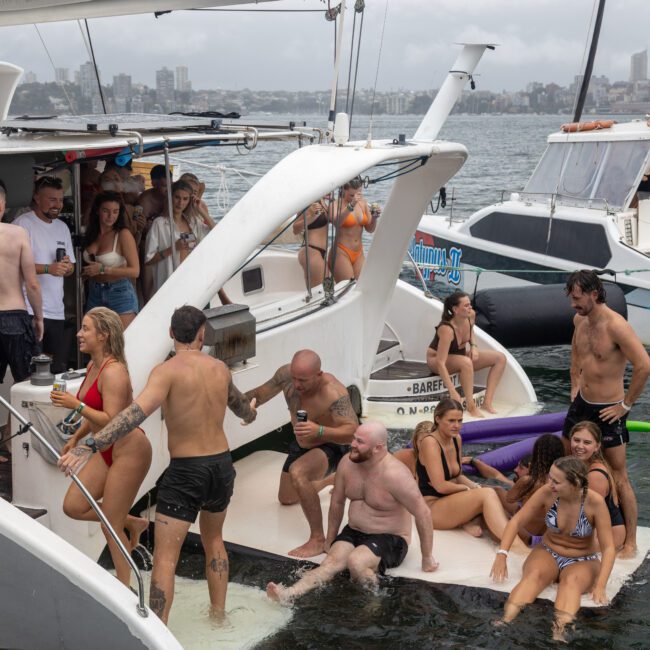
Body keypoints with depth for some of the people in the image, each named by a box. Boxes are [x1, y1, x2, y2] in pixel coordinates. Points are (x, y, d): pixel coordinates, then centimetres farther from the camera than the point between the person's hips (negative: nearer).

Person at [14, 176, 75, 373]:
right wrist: (48, 268, -21)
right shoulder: (23, 224, -5)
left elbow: (70, 268, 23)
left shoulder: (62, 227, 18)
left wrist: (67, 266, 0)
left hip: (56, 311, 7)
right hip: (30, 311, -7)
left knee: (59, 370, 8)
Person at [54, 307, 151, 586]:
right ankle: (133, 523, 24)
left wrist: (76, 405, -28)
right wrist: (76, 438, 20)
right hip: (107, 451, 10)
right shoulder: (93, 366, 7)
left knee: (111, 527, -1)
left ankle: (125, 590, 14)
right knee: (73, 506, 8)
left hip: (129, 451, -9)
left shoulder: (113, 372, -22)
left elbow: (113, 421, -28)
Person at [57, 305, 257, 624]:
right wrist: (250, 413, 52)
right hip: (222, 465, 6)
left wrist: (89, 446, -36)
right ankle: (219, 612, 35)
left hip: (186, 470, -6)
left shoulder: (167, 371, -14)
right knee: (213, 538, 27)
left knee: (165, 555, -4)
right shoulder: (220, 369, 5)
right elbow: (240, 404, 27)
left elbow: (136, 413, -30)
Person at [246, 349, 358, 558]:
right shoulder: (286, 374, -20)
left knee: (297, 472, -40)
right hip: (301, 445, 8)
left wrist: (319, 431, -61)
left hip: (330, 447, -8)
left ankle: (318, 540, -30)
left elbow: (352, 431, -44)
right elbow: (260, 393, -4)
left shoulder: (333, 393, -37)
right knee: (286, 498, 29)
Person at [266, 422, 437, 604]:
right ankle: (289, 594, -40)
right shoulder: (347, 463, -3)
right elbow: (337, 502, 11)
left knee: (356, 562, -33)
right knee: (333, 561, -22)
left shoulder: (394, 474, -23)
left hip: (389, 538, -5)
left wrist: (427, 558, -13)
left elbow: (422, 513, -19)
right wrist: (330, 541, 17)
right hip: (353, 532, 5)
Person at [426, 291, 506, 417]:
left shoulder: (470, 316, -14)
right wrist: (453, 392, -45)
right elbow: (440, 363, -39)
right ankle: (471, 406, -29)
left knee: (500, 358, -5)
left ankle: (488, 402, -13)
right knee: (466, 363, -40)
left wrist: (474, 346, -7)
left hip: (461, 354, 8)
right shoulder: (447, 329, -35)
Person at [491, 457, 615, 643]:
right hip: (547, 553, 2)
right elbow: (517, 521, -9)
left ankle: (559, 632, -59)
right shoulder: (546, 493, -15)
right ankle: (506, 622, -53)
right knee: (534, 574, -32)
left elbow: (608, 548, -20)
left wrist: (600, 585, -31)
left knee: (571, 581, -36)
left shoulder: (595, 502, -21)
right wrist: (502, 554, -21)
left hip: (582, 562, -1)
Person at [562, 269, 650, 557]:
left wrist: (626, 405, -19)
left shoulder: (616, 326, -23)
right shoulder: (579, 320, 2)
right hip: (581, 403, 8)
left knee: (619, 478, 0)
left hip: (608, 411, -8)